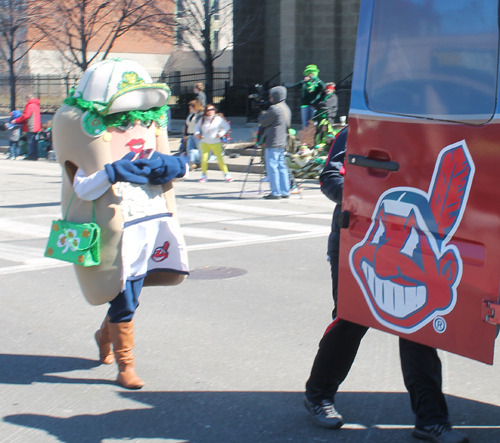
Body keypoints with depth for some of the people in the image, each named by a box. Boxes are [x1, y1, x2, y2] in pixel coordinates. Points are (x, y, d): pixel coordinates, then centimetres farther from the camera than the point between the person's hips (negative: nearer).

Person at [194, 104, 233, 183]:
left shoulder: (218, 119, -5)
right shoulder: (202, 119, 4)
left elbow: (226, 126, 4)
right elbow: (197, 126, 22)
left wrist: (220, 134, -8)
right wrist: (197, 133, 4)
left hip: (216, 143, -2)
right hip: (205, 143, 2)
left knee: (220, 159, -7)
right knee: (204, 159, -5)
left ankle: (226, 174, 3)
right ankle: (204, 175, 12)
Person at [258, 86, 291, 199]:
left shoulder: (274, 109, -15)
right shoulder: (286, 108, 14)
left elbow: (263, 122, -10)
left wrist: (262, 115, 12)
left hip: (273, 143, -9)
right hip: (282, 142, 9)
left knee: (272, 166, -5)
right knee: (281, 166, 12)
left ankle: (276, 192, -7)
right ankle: (285, 191, 12)